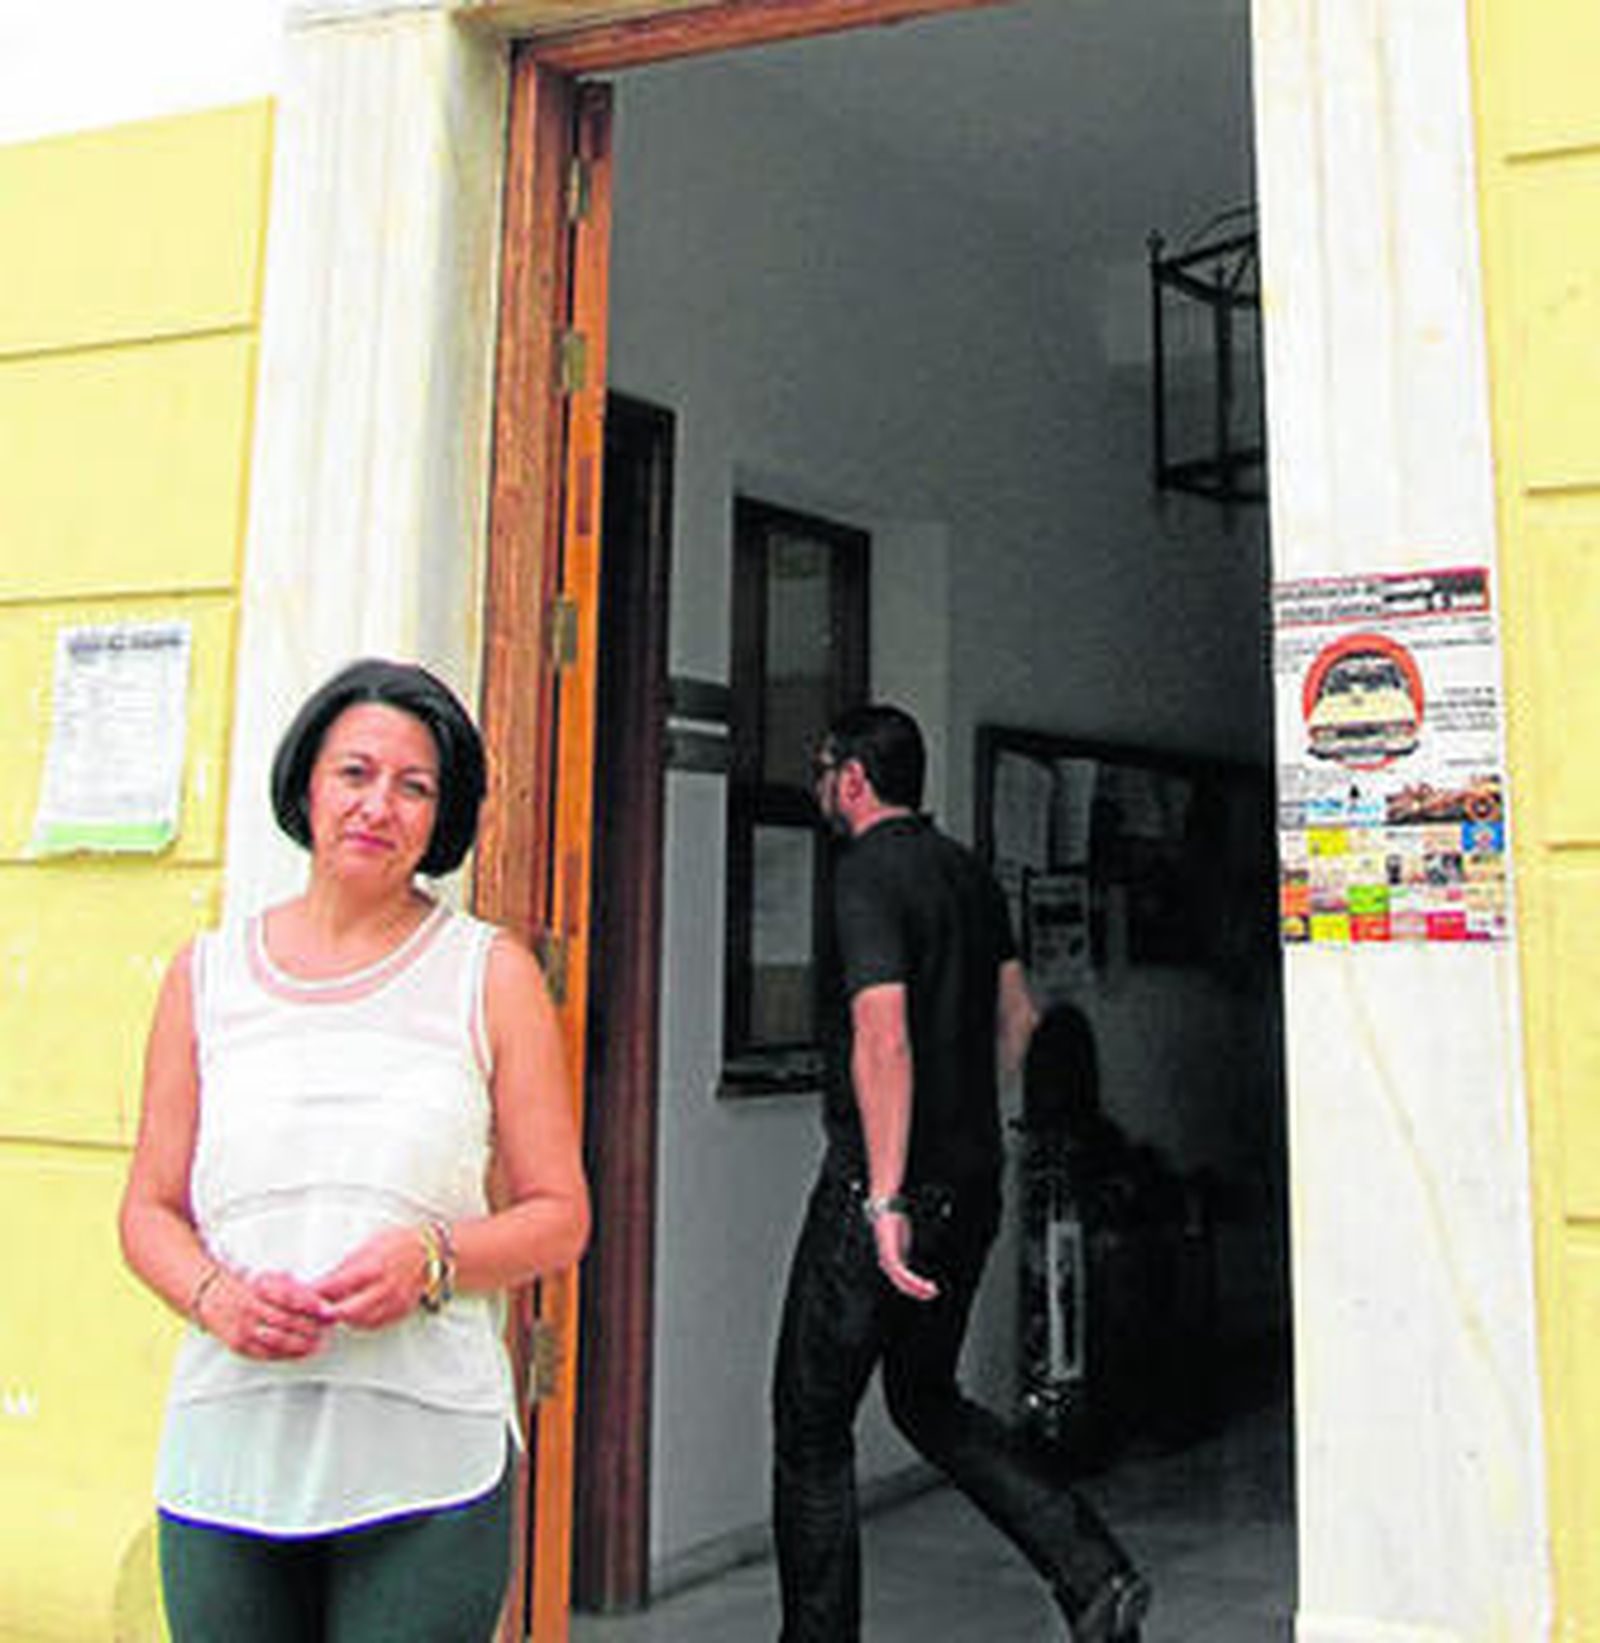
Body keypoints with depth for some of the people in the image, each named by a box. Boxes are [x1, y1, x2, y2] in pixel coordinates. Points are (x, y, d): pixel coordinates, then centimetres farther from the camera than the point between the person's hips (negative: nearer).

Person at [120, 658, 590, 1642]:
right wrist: (215, 1295, -9)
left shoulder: (490, 973, 3)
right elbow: (151, 1209, 11)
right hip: (228, 1457, 2)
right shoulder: (206, 976, 9)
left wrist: (433, 1258, -14)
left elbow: (560, 1217, 3)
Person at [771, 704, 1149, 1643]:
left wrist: (885, 1200, -26)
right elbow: (1017, 1015, 20)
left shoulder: (869, 876, -14)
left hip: (883, 1185, -8)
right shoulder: (969, 870, 11)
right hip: (974, 1181, 8)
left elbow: (883, 1041, -24)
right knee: (929, 1399, 21)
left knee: (812, 1422, 7)